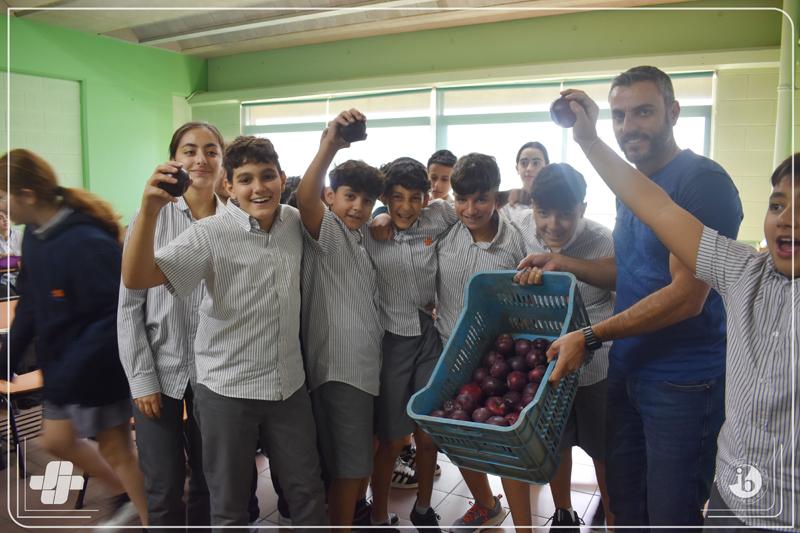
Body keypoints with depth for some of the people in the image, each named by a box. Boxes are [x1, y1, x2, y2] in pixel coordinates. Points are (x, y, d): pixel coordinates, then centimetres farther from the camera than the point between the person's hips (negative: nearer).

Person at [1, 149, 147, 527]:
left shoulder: (86, 243, -28)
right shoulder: (34, 234, 0)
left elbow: (118, 317, -29)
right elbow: (30, 303, 10)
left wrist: (67, 374, -27)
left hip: (100, 369, -9)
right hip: (62, 367, 9)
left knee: (116, 451, 7)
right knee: (57, 441, 21)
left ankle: (148, 518, 28)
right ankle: (125, 496, 41)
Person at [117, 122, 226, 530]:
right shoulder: (151, 217, -6)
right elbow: (129, 305, -5)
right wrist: (141, 379, -8)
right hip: (161, 372, -2)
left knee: (209, 480, 15)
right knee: (165, 489, 6)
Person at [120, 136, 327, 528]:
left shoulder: (295, 222, 1)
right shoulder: (210, 233, -14)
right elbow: (136, 279, -25)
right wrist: (150, 209, -38)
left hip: (290, 386, 4)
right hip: (226, 390, -3)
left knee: (308, 492, 17)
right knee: (229, 505, 15)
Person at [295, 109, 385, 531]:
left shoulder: (359, 239, 19)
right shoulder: (326, 230, -8)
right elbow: (305, 197, -29)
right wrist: (329, 147, -44)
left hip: (363, 365, 9)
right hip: (339, 367, -9)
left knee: (358, 461, 21)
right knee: (350, 465, -2)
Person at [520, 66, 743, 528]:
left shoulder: (702, 181, -17)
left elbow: (686, 295, -21)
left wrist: (590, 337, -21)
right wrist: (565, 263, 2)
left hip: (684, 382, -8)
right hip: (628, 370, 8)